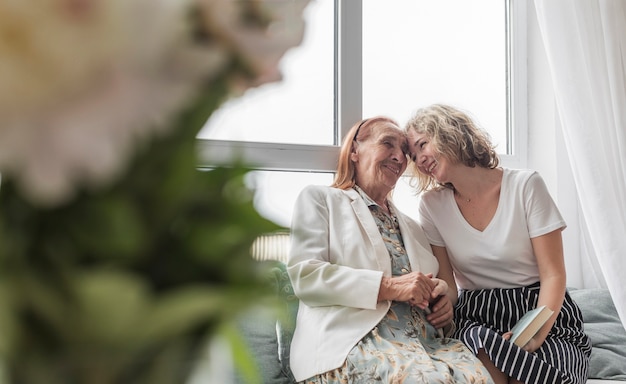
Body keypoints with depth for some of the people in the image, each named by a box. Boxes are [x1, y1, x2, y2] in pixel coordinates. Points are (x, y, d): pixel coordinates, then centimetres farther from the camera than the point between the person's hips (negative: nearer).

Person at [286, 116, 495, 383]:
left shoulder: (410, 226, 31)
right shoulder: (320, 198, 12)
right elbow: (304, 274, -3)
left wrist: (441, 300, 6)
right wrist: (388, 286, -12)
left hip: (423, 337, 6)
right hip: (354, 336, -5)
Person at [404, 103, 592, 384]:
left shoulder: (525, 185, -7)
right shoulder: (431, 205, 2)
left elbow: (553, 275, -8)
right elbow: (446, 284, 2)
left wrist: (535, 335, -24)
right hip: (477, 320, 1)